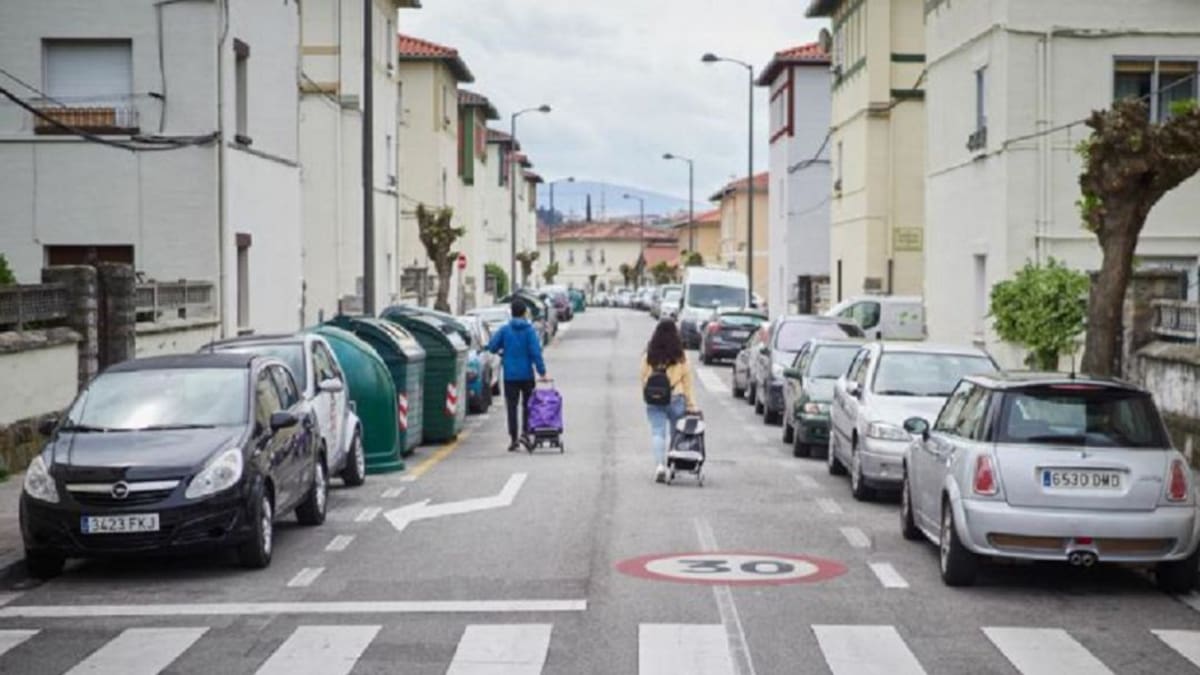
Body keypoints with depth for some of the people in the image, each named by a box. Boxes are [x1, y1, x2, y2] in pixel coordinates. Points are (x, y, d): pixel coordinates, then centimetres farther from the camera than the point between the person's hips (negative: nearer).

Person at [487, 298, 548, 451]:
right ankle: (525, 432, 0)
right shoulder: (529, 330, -7)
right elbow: (536, 352, -13)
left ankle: (514, 439, 1)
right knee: (527, 404, 15)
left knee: (512, 407, 4)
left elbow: (492, 346, -3)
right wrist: (541, 371, -13)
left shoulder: (504, 330, -2)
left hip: (510, 375, 1)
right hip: (526, 374, -1)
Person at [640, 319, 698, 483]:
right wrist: (691, 403, 2)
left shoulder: (648, 356, -3)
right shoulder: (680, 357, -7)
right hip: (676, 399, -1)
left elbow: (643, 379, 2)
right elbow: (687, 381, -3)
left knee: (657, 432, 0)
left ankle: (660, 464, -17)